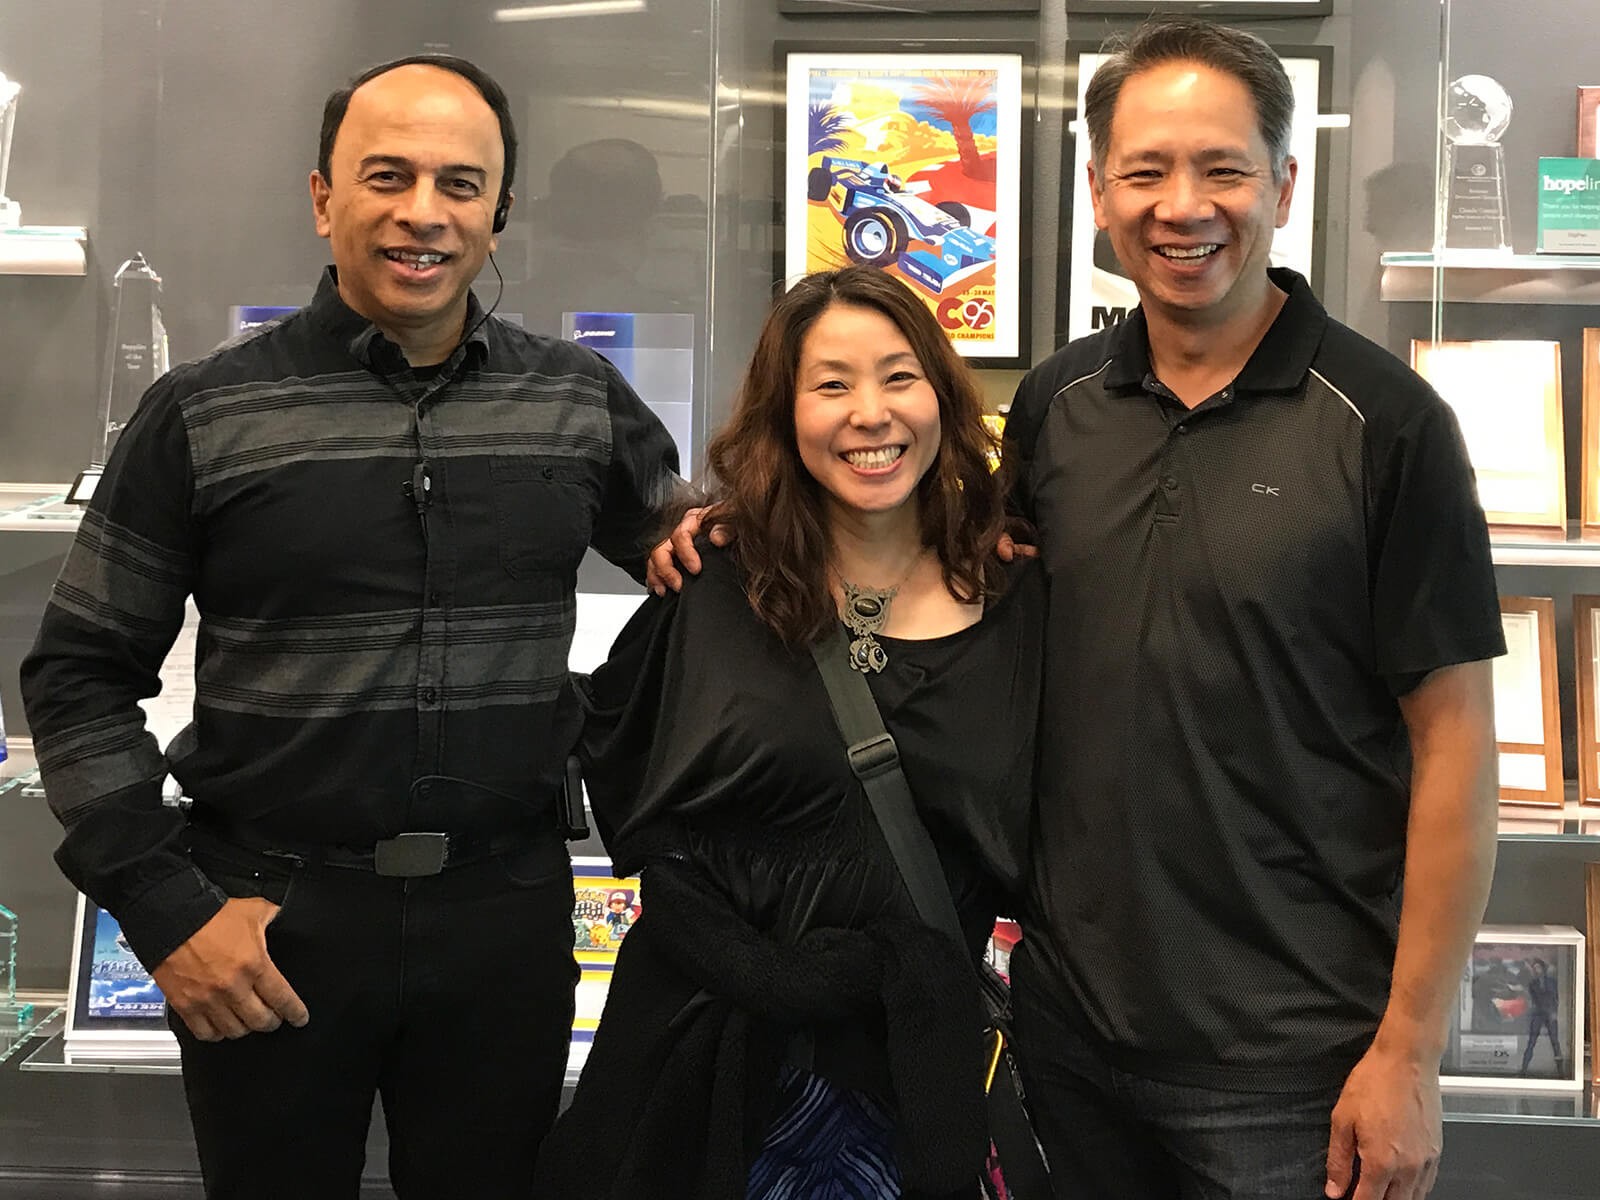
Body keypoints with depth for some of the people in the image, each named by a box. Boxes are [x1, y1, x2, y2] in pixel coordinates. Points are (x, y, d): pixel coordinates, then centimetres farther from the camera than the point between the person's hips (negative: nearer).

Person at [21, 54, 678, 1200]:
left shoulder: (586, 402, 3)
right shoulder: (204, 416, -3)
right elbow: (82, 675, 0)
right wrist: (166, 908, -7)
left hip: (508, 917, 2)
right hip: (268, 921, -1)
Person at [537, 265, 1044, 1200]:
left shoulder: (1017, 601, -1)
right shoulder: (714, 588, -3)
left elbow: (1019, 850, 5)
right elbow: (615, 762, 6)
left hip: (912, 1058, 1)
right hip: (701, 1045, 0)